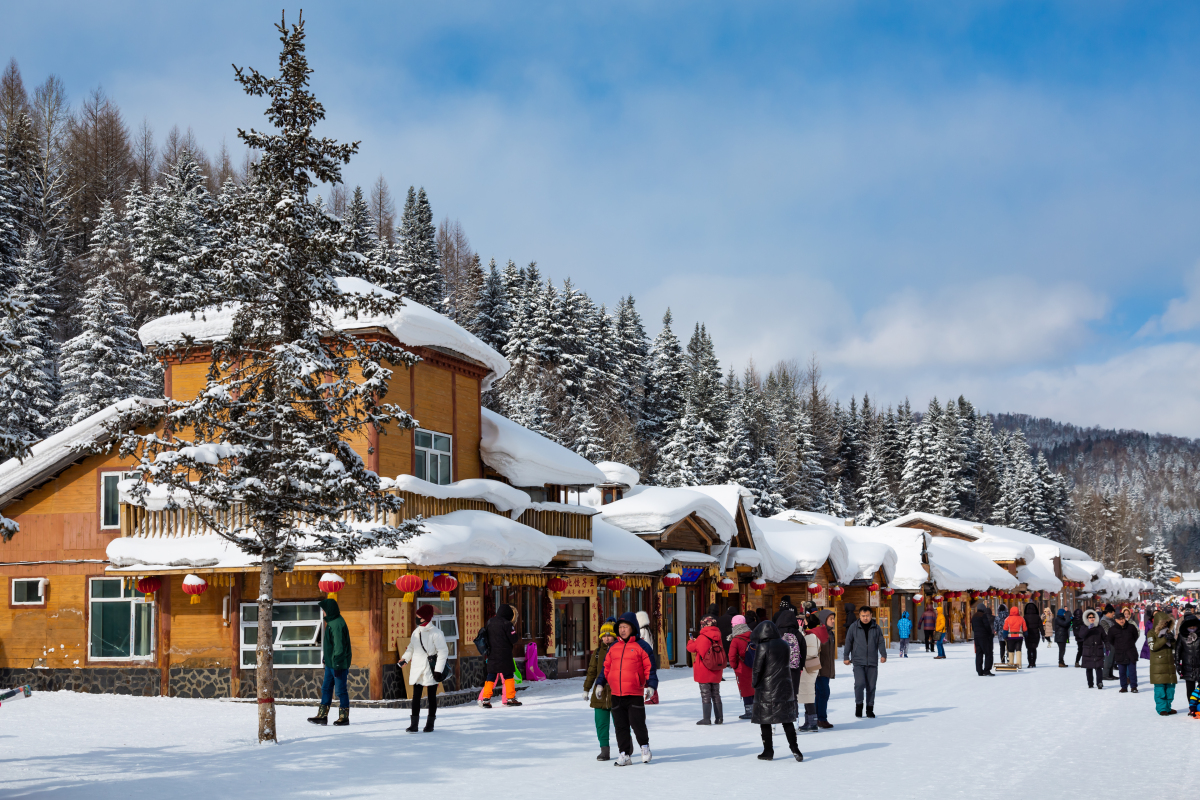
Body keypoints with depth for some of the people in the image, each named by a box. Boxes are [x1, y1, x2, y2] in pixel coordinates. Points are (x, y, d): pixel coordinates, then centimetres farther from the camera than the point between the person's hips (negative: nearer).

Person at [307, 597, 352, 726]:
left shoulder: (337, 625, -20)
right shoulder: (331, 622, 12)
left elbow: (339, 647, -22)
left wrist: (337, 665, -21)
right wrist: (326, 658, 22)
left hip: (338, 664, -10)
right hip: (330, 663, 10)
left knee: (341, 690, -1)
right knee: (326, 689, 11)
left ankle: (344, 717, 7)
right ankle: (322, 716, 15)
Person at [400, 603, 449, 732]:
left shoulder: (436, 633, -9)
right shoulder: (416, 632, 11)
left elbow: (443, 652, -10)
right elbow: (411, 648, 22)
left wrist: (438, 670, -14)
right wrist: (404, 659, 3)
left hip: (430, 670, -6)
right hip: (417, 670, 6)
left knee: (432, 696, 4)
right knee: (416, 696, 2)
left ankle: (430, 724, 11)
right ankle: (414, 724, 2)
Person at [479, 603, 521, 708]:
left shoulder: (489, 622, 8)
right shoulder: (507, 624, -11)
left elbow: (484, 636, 17)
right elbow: (513, 639, -10)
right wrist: (517, 635, 9)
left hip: (491, 655, 5)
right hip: (504, 655, -5)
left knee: (491, 676, 6)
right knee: (508, 675, 5)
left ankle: (486, 698, -2)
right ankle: (510, 698, 5)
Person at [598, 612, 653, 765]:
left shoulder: (640, 647, -2)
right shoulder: (613, 647, 12)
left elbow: (649, 667, -1)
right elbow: (606, 667, 18)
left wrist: (650, 686, -8)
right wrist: (600, 684, 13)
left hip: (635, 694, -4)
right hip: (616, 694, 4)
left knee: (637, 723, -3)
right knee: (620, 725, 5)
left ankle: (644, 746, 24)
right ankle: (624, 754, 13)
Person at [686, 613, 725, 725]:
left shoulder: (702, 638, -16)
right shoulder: (718, 637, 2)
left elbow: (691, 648, -5)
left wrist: (691, 641, 19)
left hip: (704, 672, -6)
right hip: (716, 674, 6)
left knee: (706, 696, -1)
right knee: (716, 695, 13)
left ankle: (707, 718, -1)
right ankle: (719, 717, 14)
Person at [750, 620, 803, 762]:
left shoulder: (763, 647, -12)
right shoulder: (784, 645, 6)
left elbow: (757, 669, -10)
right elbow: (787, 664, 14)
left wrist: (755, 683, 4)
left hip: (766, 689, -5)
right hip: (785, 688, 5)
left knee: (765, 721, 5)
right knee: (787, 720, 9)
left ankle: (768, 751, 7)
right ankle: (795, 749, 2)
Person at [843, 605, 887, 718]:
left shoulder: (876, 628, 7)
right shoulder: (853, 627, 3)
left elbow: (881, 643, 8)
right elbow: (848, 642, 7)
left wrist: (883, 655, -6)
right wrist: (846, 657, 4)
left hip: (872, 662, 2)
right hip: (858, 661, -2)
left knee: (871, 686, 4)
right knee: (860, 683, -15)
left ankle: (870, 709, 15)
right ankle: (859, 705, 3)